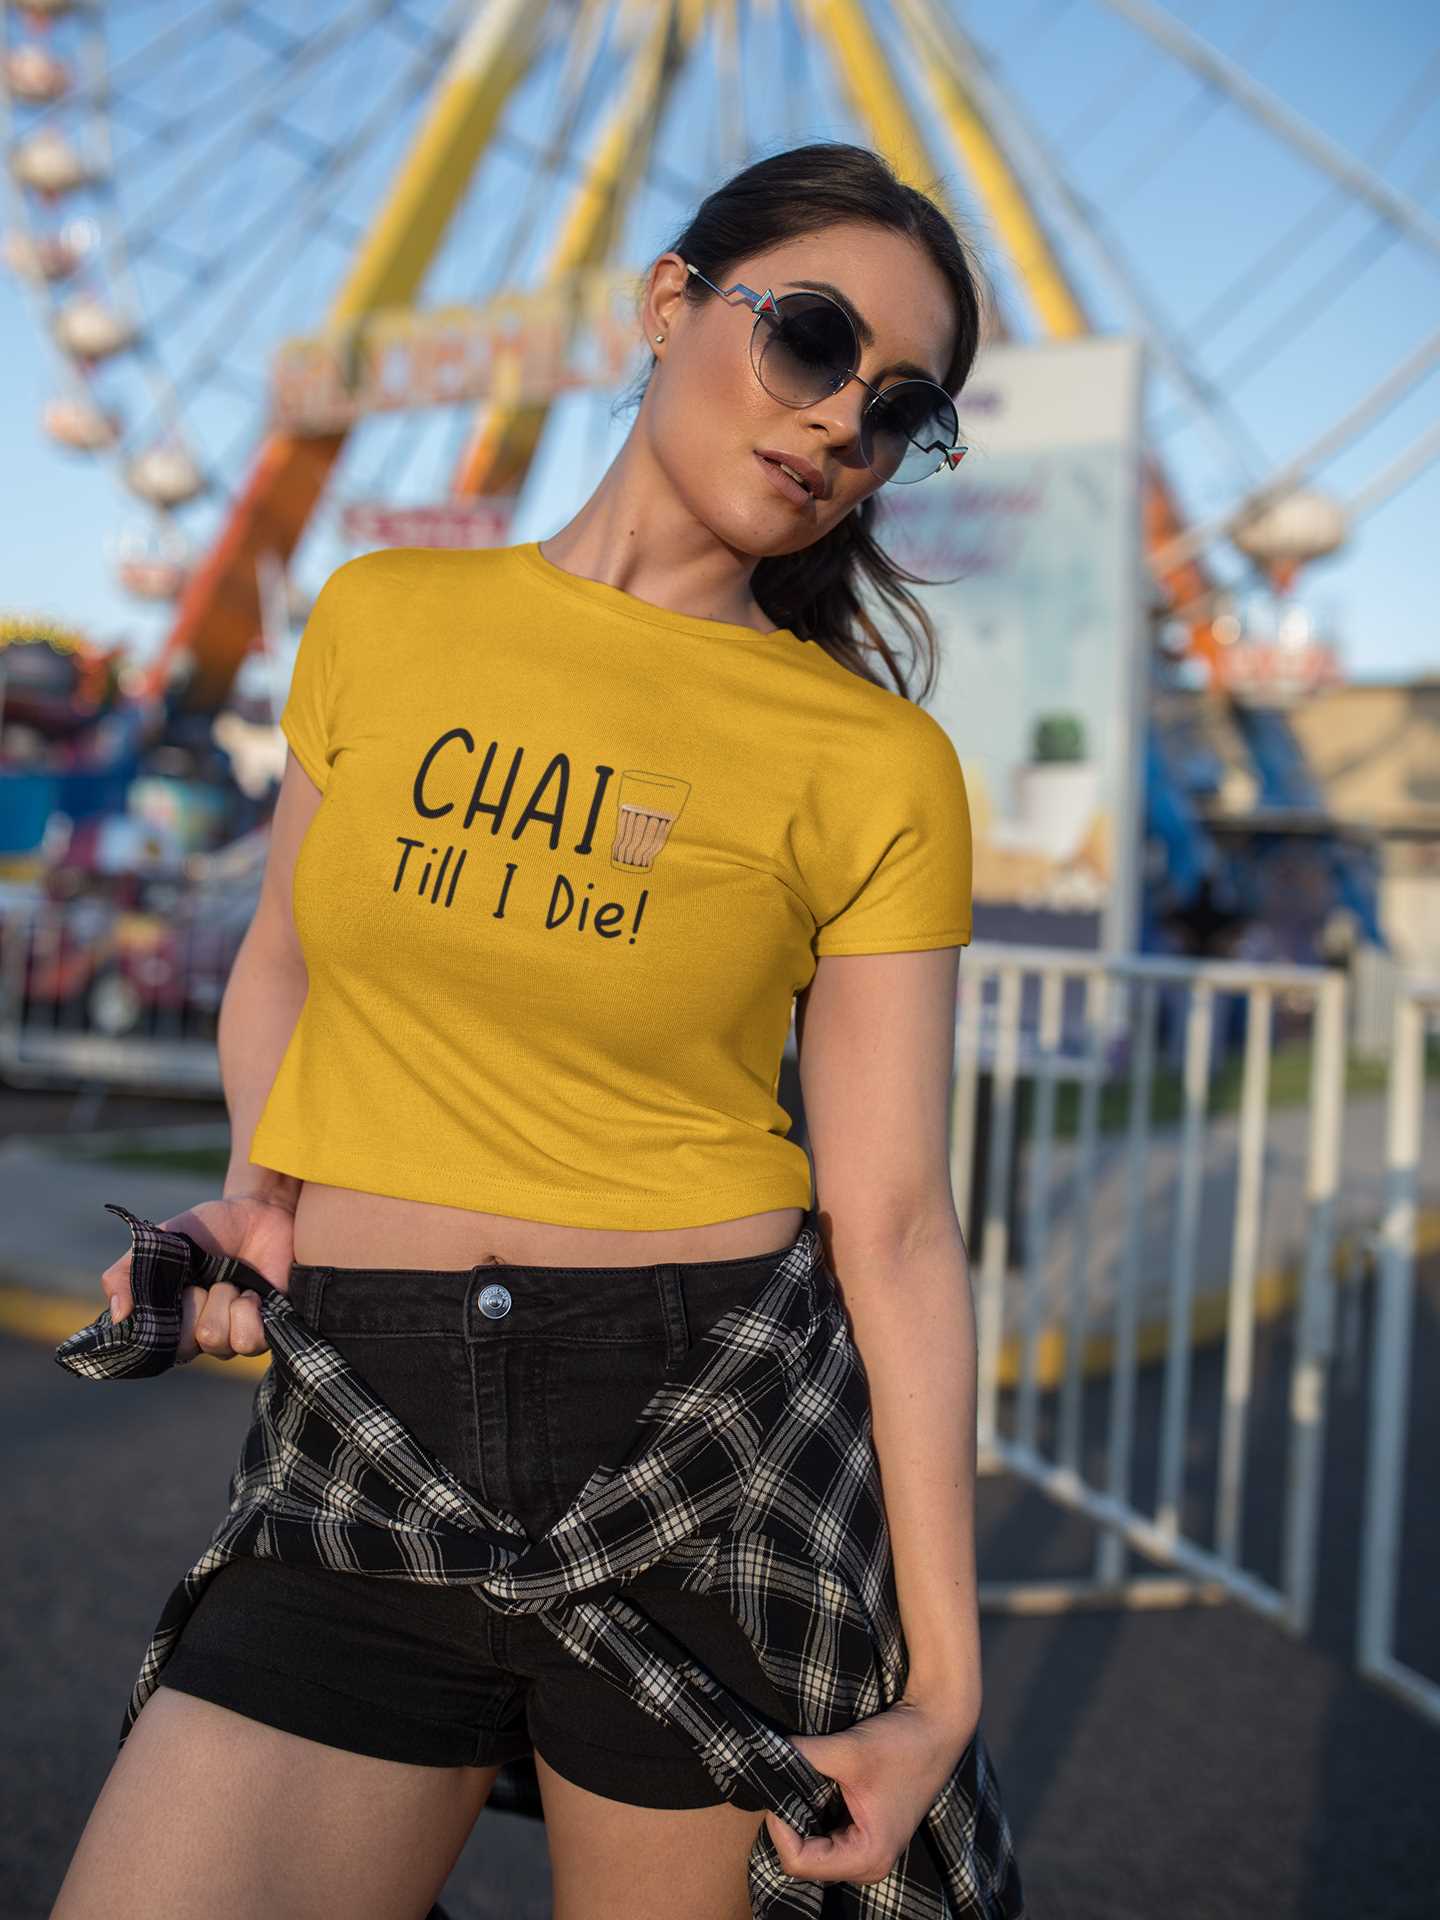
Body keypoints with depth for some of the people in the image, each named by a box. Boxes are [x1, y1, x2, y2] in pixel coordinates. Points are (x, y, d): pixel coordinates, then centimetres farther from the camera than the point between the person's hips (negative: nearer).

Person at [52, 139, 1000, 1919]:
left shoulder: (880, 767, -5)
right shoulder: (384, 619, 4)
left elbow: (891, 1220, -7)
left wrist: (940, 1686, -9)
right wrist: (256, 1200, -1)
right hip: (364, 1455, 3)